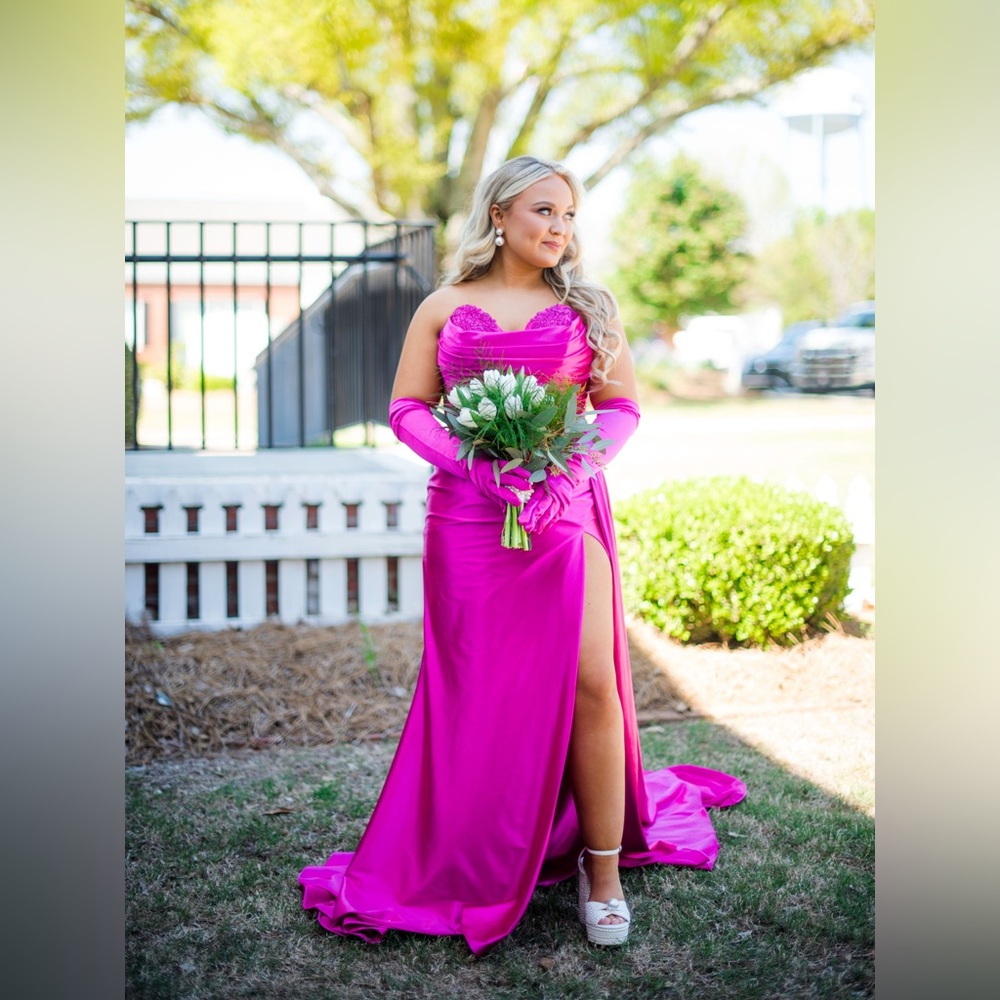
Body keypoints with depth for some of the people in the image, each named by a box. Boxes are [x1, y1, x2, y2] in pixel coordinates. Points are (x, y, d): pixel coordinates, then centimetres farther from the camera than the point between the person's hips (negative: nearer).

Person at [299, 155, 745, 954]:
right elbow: (407, 408, 6)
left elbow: (621, 406, 8)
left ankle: (603, 868, 5)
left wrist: (577, 466, -11)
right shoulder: (445, 307, 9)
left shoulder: (587, 307, 11)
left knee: (591, 683, -7)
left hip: (566, 509, 0)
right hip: (470, 514, 0)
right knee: (481, 689, 3)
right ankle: (473, 865, 18)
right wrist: (473, 460, -12)